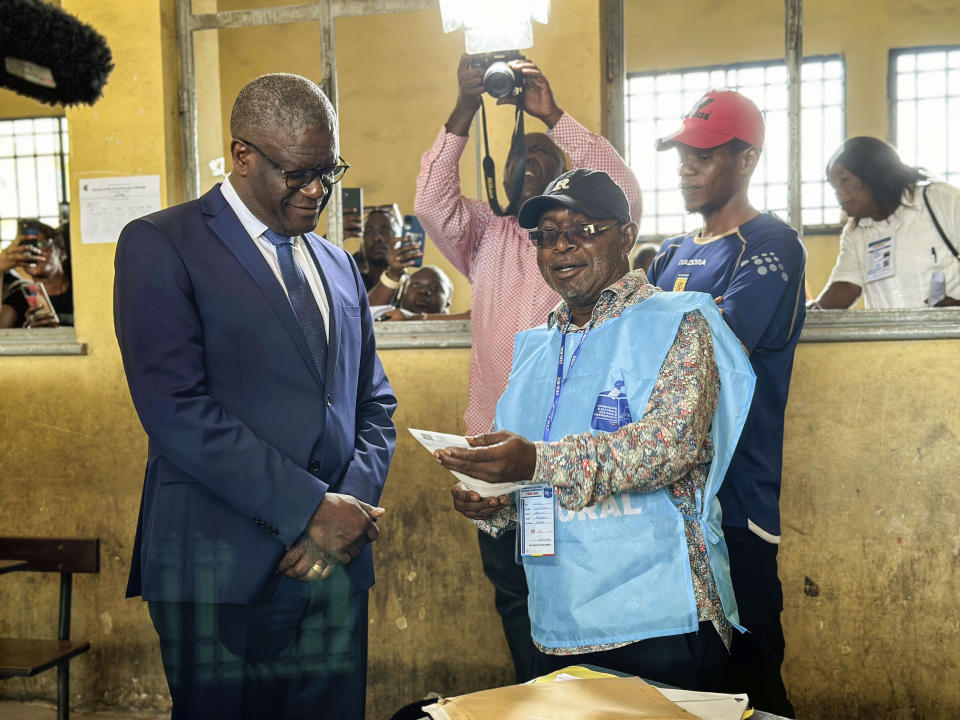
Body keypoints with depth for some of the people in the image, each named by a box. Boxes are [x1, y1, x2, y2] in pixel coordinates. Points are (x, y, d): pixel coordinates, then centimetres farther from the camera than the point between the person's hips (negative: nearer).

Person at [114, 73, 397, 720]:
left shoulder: (338, 264, 15)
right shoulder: (160, 245, -4)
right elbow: (175, 410, -14)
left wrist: (354, 507, -3)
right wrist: (309, 510, -15)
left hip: (336, 564, 5)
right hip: (221, 569, -5)